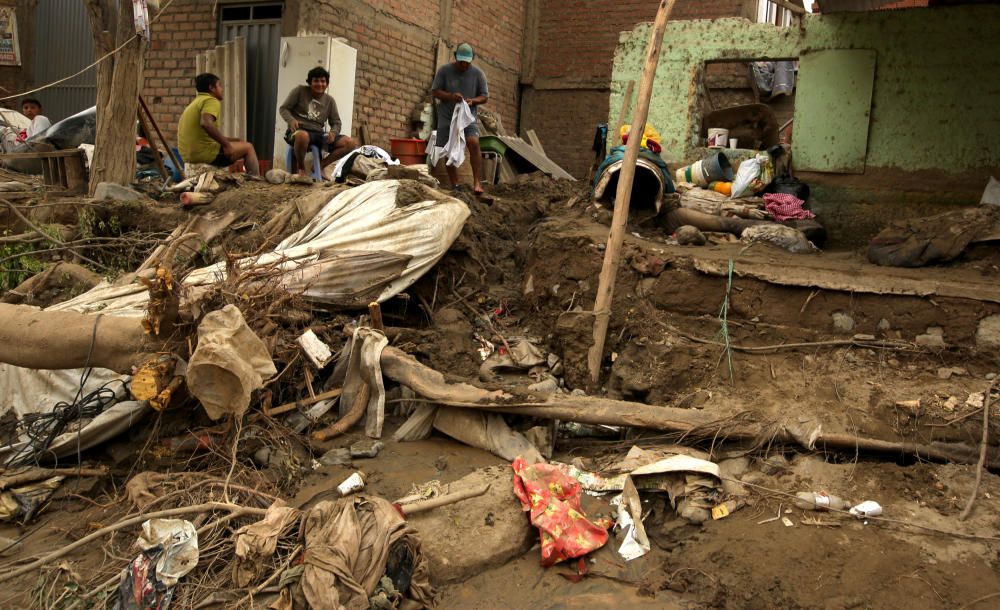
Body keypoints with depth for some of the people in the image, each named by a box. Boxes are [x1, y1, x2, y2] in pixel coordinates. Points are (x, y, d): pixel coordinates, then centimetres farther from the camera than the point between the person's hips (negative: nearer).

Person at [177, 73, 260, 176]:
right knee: (248, 147, 5)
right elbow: (206, 123, -30)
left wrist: (227, 140, 21)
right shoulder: (211, 101, -9)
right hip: (204, 153, -10)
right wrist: (226, 144, -22)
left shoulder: (196, 102, 22)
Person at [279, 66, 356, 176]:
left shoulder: (329, 100, 13)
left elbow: (336, 122, 13)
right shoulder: (300, 91, 3)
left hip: (319, 134, 4)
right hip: (300, 131, -4)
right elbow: (283, 109, 3)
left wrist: (333, 133, -11)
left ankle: (320, 166, -3)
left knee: (351, 143, -15)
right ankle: (300, 168, -14)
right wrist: (291, 120, -19)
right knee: (302, 136, -44)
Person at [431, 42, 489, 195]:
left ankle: (477, 182, -23)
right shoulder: (444, 70, 0)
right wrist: (450, 96, -20)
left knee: (474, 143, -24)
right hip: (446, 118, 1)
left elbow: (485, 96, 6)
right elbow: (436, 92, 0)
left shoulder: (478, 74, 3)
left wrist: (473, 100, -16)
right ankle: (454, 186, 12)